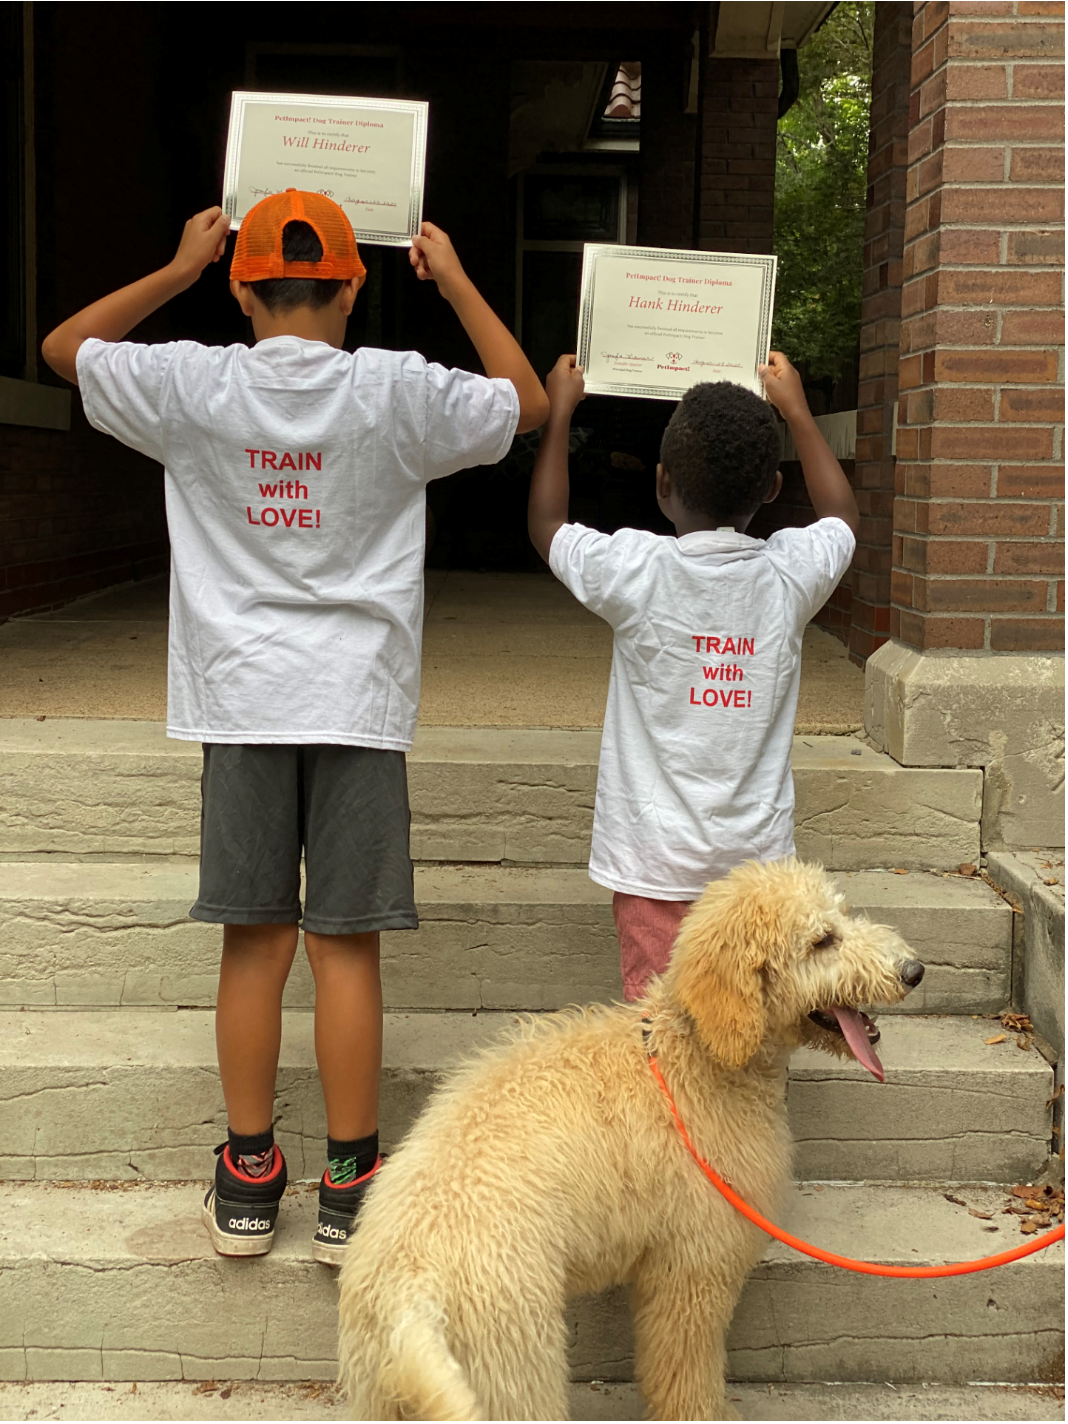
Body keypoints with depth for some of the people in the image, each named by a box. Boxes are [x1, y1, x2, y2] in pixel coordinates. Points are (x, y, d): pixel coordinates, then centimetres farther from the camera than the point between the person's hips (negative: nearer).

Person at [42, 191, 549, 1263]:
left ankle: (247, 1181, 19)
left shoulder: (194, 388, -3)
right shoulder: (398, 391, -5)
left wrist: (175, 270, 19)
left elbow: (63, 347, 15)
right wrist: (456, 284, 18)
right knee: (346, 945, 4)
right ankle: (349, 1189, 13)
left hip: (241, 699, 1)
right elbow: (529, 403, 12)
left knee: (253, 941, 8)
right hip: (358, 701, -1)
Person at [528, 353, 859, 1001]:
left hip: (656, 856, -2)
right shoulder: (792, 572, -4)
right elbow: (842, 516, 21)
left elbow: (547, 525, 10)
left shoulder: (639, 571, -12)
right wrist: (796, 410, 31)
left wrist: (560, 411, 20)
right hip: (759, 853, 3)